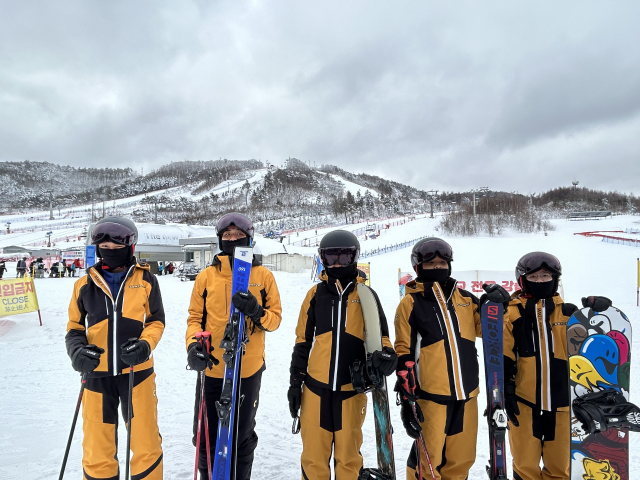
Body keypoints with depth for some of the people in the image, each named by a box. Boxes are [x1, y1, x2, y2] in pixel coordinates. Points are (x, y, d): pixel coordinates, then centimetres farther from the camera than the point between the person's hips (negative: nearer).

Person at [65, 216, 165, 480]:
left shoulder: (145, 280, -3)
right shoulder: (85, 284, 2)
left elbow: (156, 321, 1)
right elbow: (75, 328, 9)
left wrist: (145, 344, -17)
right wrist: (77, 350, -10)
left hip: (136, 371, -1)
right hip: (97, 374, 2)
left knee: (146, 444, 10)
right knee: (96, 448, 14)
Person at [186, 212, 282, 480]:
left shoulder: (263, 276, -1)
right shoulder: (206, 276, 0)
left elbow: (275, 319, -2)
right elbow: (195, 317, 3)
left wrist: (257, 312, -22)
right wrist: (194, 345, -14)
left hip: (249, 369, 0)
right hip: (211, 368, 1)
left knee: (243, 437, 17)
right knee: (206, 436, 14)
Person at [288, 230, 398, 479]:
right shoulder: (316, 293, 4)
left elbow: (380, 335, 4)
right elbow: (303, 340, 10)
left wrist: (386, 355, -18)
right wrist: (295, 380, 8)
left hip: (352, 387, -1)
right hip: (316, 386, 1)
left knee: (348, 455, 13)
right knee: (314, 454, 10)